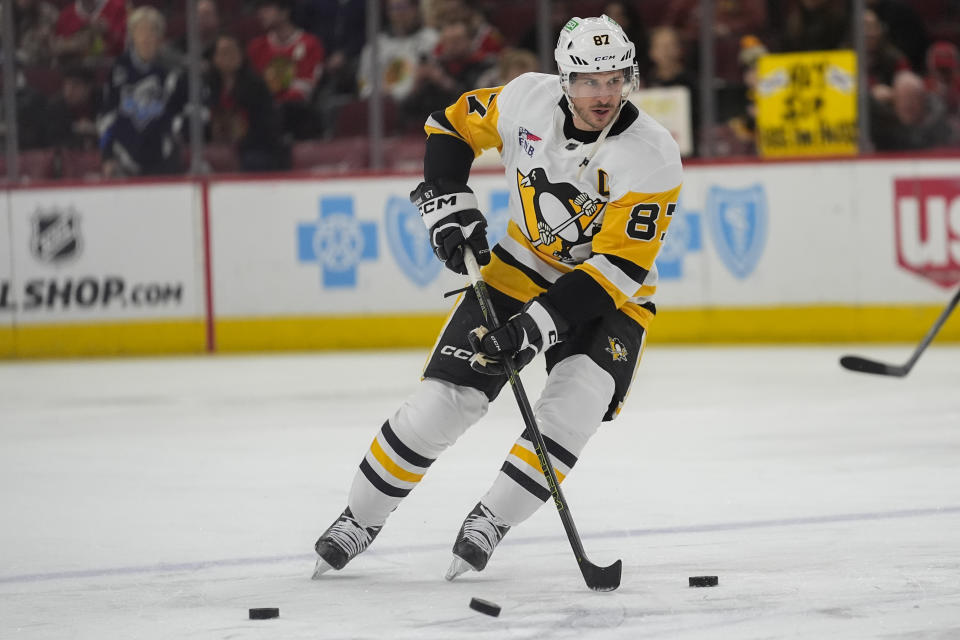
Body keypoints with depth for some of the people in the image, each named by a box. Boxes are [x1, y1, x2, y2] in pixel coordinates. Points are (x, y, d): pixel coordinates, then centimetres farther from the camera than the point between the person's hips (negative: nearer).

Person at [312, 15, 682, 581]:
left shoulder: (653, 157, -25)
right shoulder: (529, 100, -15)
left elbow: (619, 265, -28)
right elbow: (452, 126, 4)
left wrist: (541, 323, -35)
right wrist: (448, 204, -10)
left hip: (611, 295, -2)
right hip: (521, 271, 2)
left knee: (575, 403, -27)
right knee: (445, 398, -7)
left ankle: (491, 522, -11)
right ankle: (361, 519, 10)